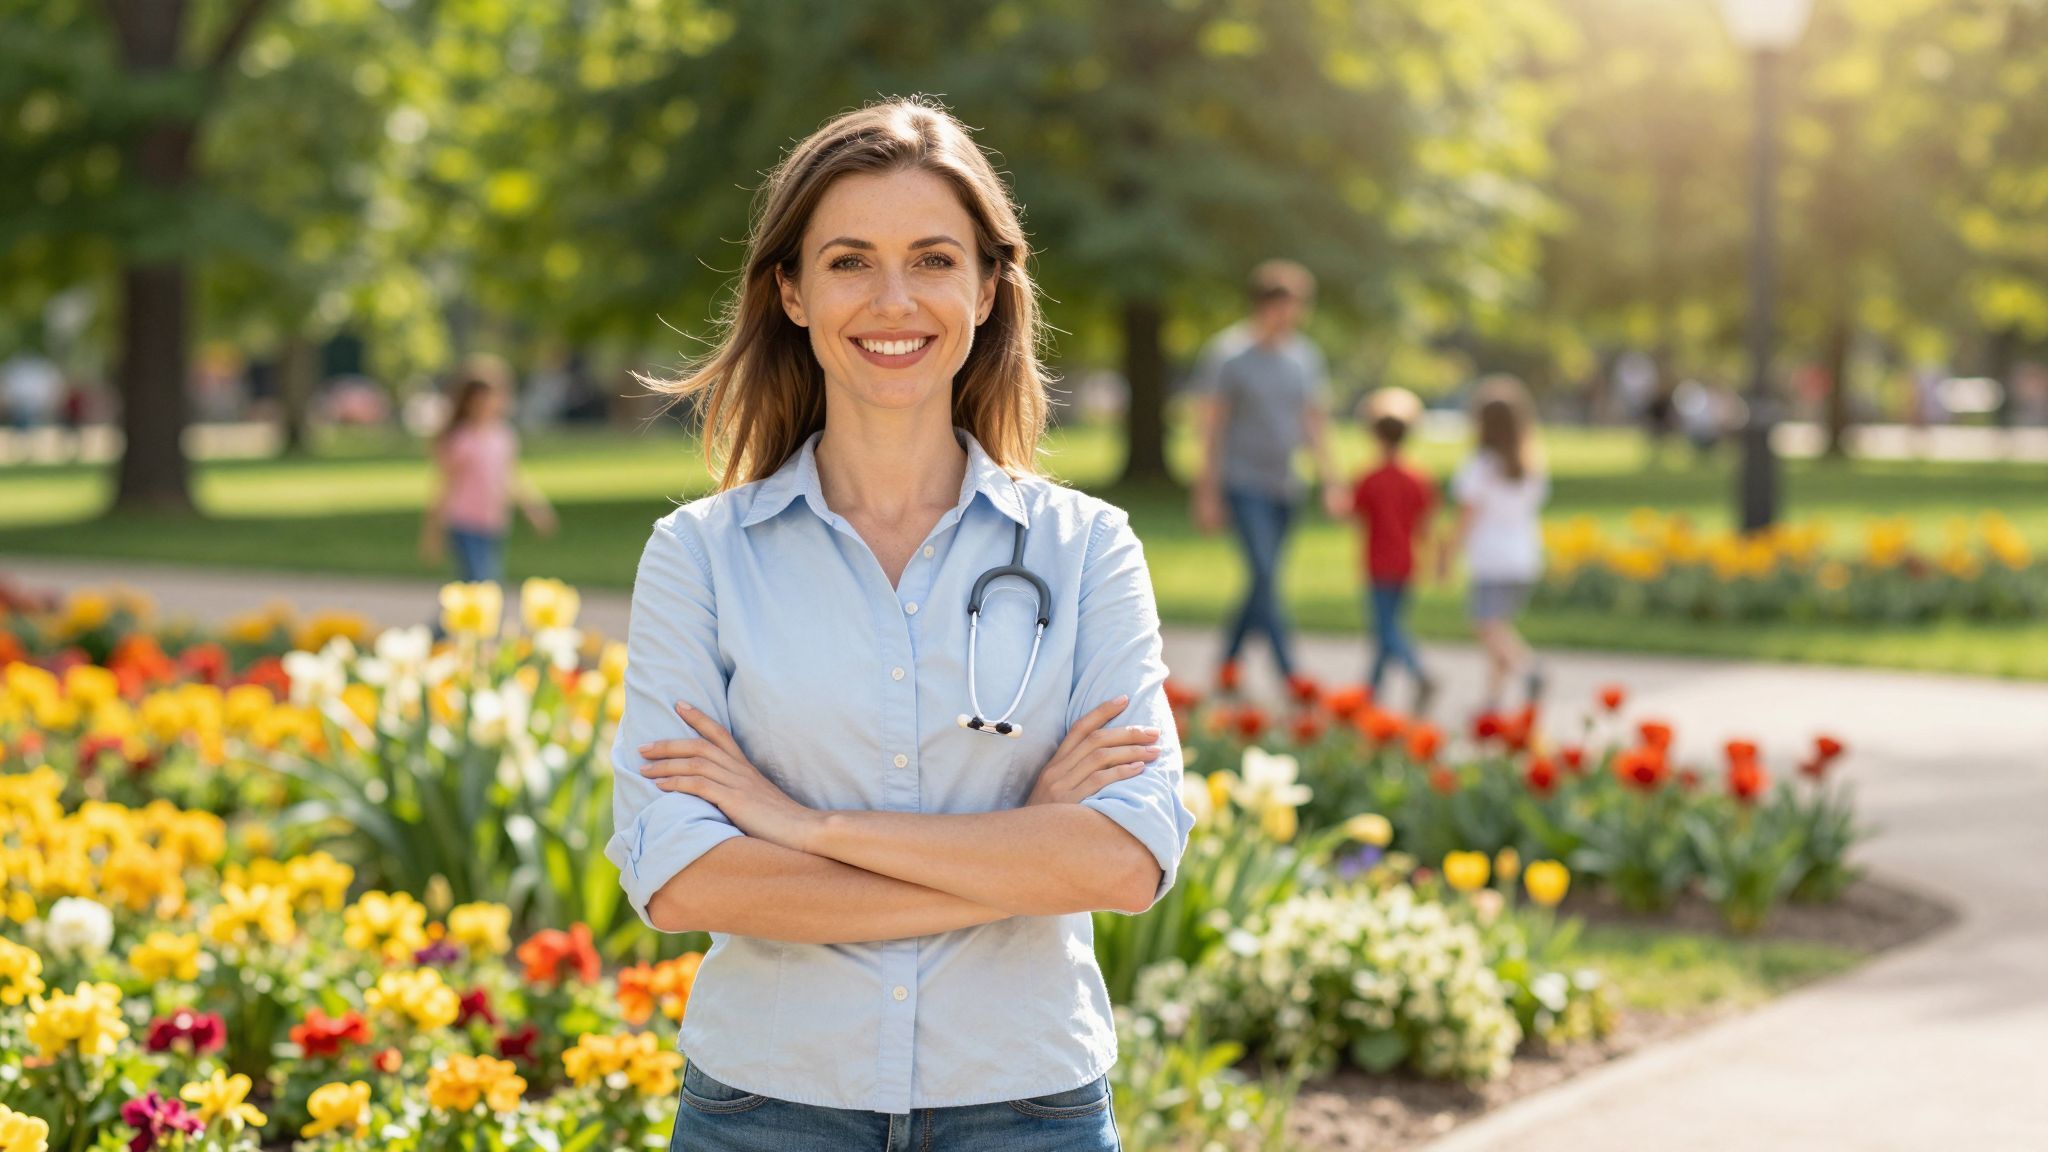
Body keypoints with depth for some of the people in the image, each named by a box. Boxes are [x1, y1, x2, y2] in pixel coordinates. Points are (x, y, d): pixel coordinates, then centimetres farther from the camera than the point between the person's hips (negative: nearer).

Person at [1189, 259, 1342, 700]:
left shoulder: (1304, 356, 8)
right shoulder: (1228, 354, -8)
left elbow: (1313, 422, 15)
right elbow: (1210, 424, -6)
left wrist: (1329, 478, 8)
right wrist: (1207, 493, -7)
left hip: (1284, 486, 6)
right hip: (1243, 483, -6)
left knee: (1263, 580, 9)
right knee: (1265, 575, -15)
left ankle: (1229, 661, 25)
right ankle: (1289, 672, -18)